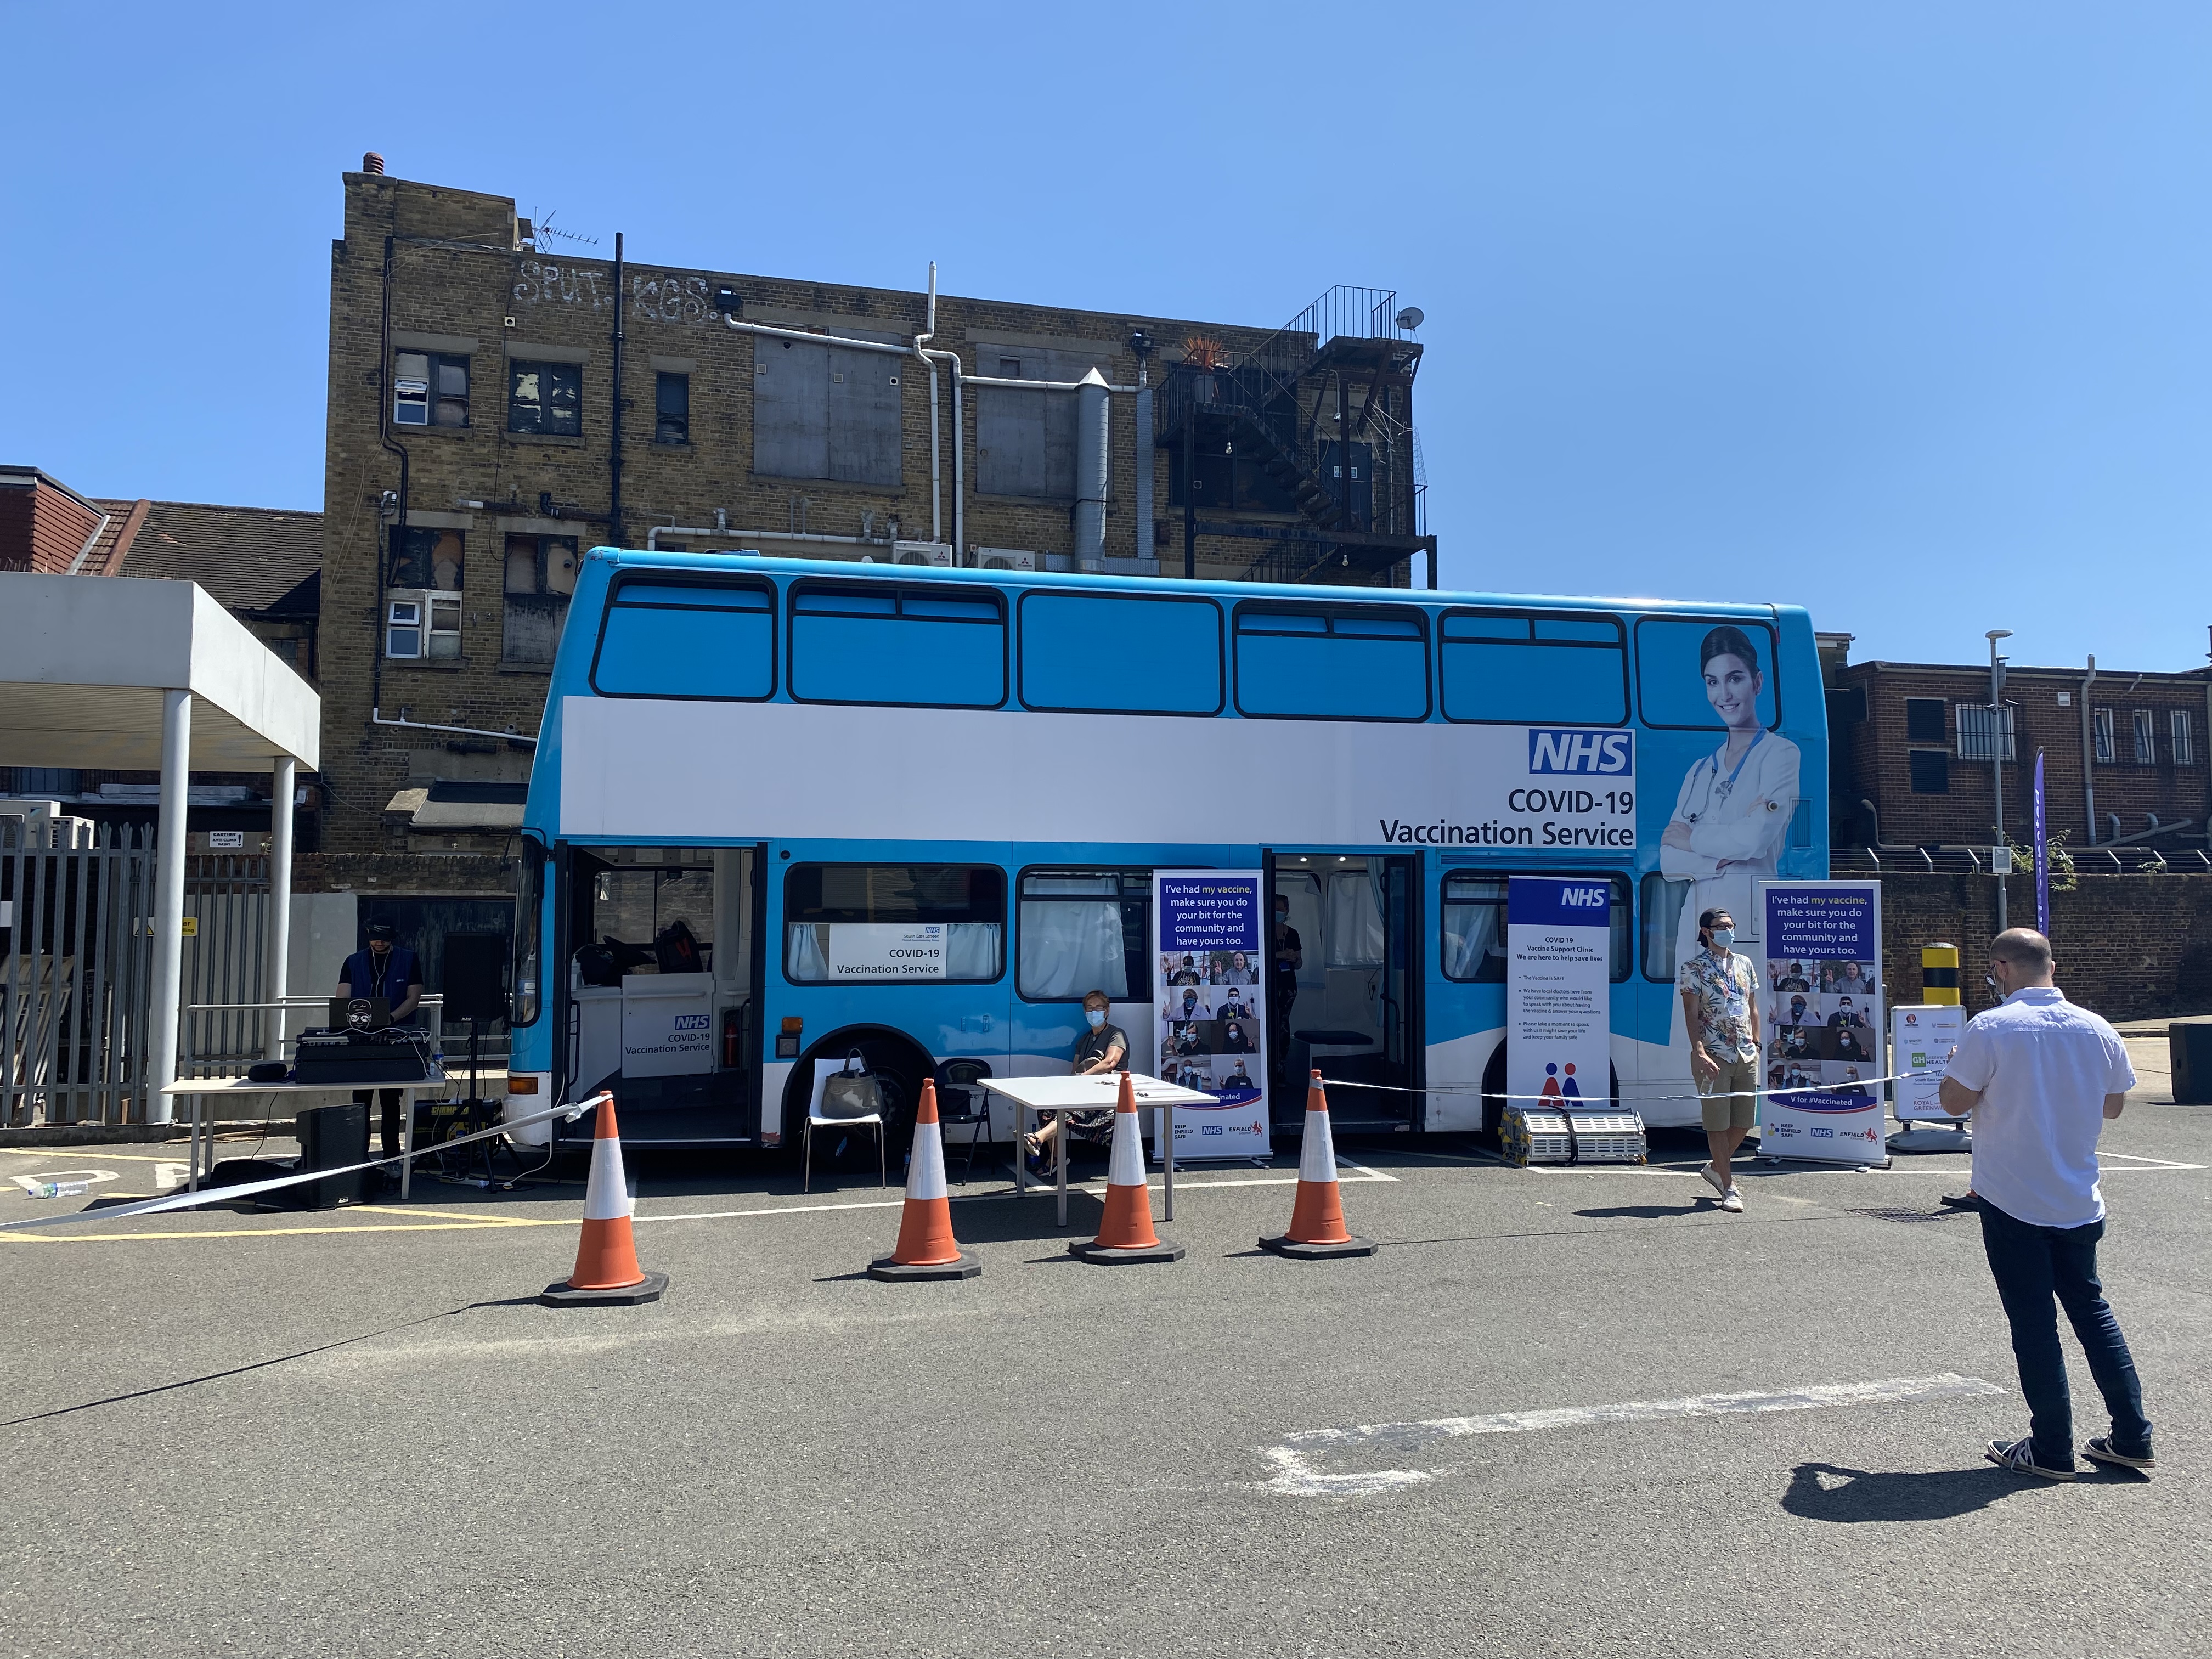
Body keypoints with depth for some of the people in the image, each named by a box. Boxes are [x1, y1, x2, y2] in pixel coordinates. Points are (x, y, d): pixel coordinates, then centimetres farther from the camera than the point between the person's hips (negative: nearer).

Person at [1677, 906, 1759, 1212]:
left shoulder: (1744, 963, 13)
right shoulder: (1693, 968, -4)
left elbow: (1753, 1007, 19)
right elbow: (1691, 1013, -9)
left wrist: (1756, 1043, 13)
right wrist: (1699, 1052, -19)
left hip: (1747, 1056, 6)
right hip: (1714, 1057, -6)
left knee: (1744, 1121, 9)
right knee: (1718, 1122, -1)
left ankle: (1716, 1168, 30)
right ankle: (1728, 1188, 6)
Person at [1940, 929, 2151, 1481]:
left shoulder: (1990, 1028, -16)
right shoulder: (2097, 1029, 0)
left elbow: (1954, 1102, -12)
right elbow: (2112, 1106, 11)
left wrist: (1956, 1066, 8)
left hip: (2012, 1201, -5)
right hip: (2079, 1201, 5)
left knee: (2033, 1321, 3)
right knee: (2091, 1308, 19)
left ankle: (2052, 1450, 10)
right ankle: (2132, 1438, 23)